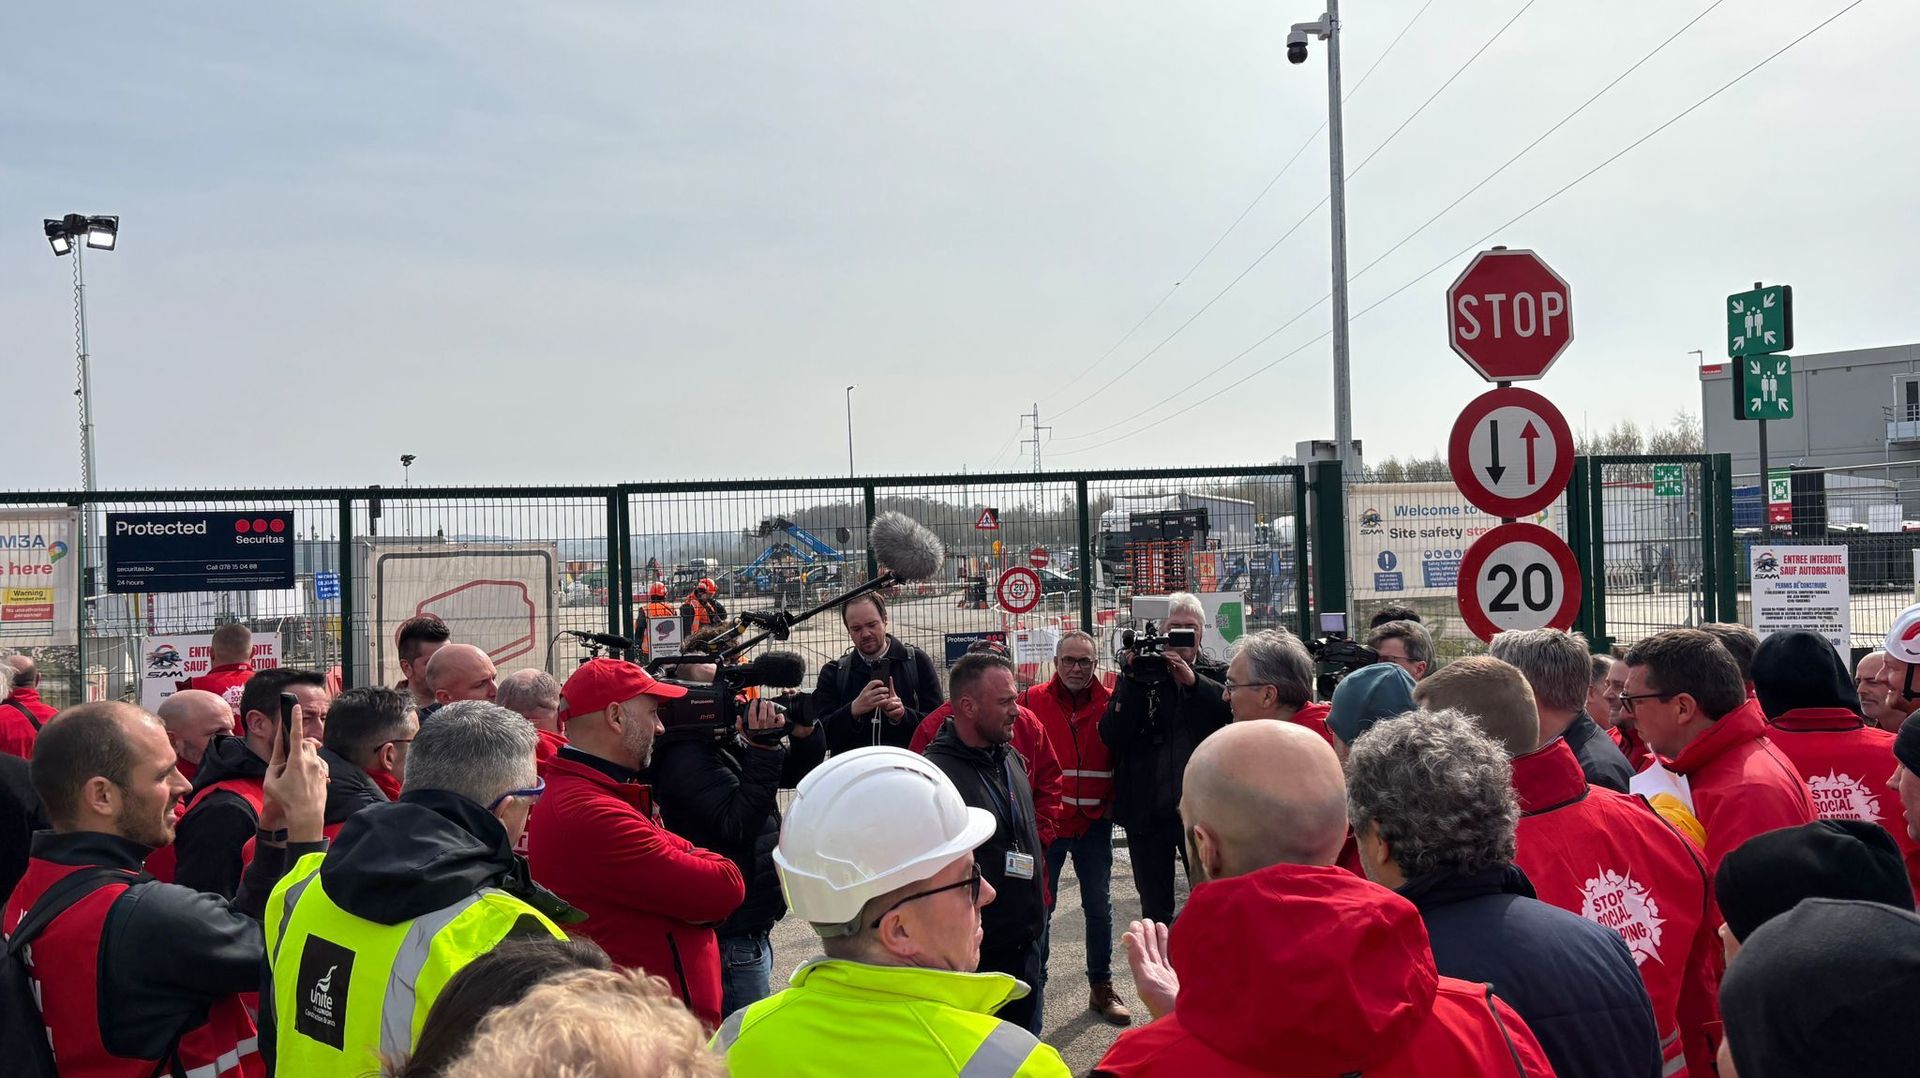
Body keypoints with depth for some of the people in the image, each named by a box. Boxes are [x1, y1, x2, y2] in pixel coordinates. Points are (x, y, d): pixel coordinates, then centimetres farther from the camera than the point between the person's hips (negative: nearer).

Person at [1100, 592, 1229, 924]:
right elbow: (1111, 736, -6)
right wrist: (1132, 681, -15)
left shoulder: (1217, 676, 6)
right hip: (1147, 811, 1)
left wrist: (1192, 680, -21)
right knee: (1155, 911, 12)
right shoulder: (1138, 675, 6)